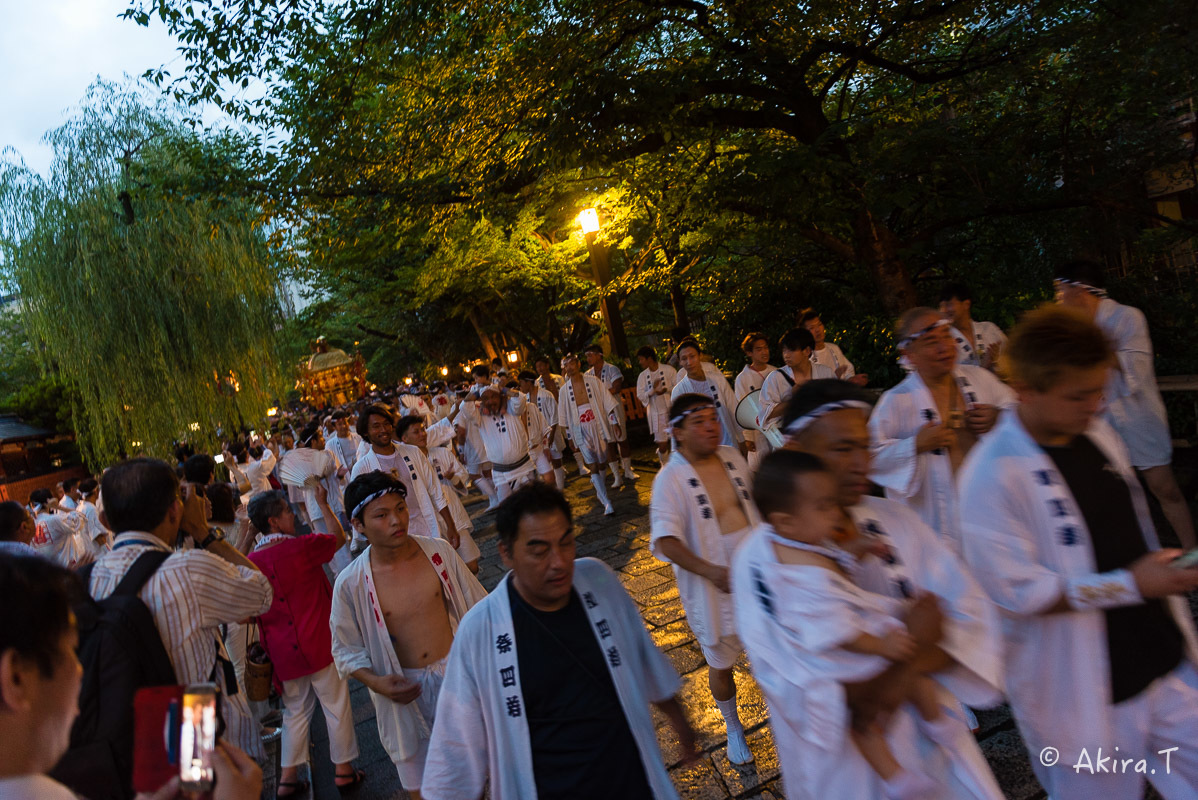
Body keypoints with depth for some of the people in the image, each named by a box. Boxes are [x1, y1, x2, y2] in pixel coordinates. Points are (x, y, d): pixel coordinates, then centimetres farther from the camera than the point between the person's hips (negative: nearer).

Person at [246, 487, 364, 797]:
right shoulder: (302, 547, -18)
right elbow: (339, 537, 2)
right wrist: (323, 504, 12)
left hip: (281, 652, 5)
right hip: (319, 644, -5)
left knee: (295, 712, 22)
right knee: (336, 705, 12)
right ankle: (343, 769, 24)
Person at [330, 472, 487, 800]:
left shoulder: (438, 551, -13)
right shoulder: (350, 584, -16)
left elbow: (477, 607, -1)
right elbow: (347, 650, -3)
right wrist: (374, 681, -19)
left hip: (458, 673, 1)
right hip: (407, 692, -1)